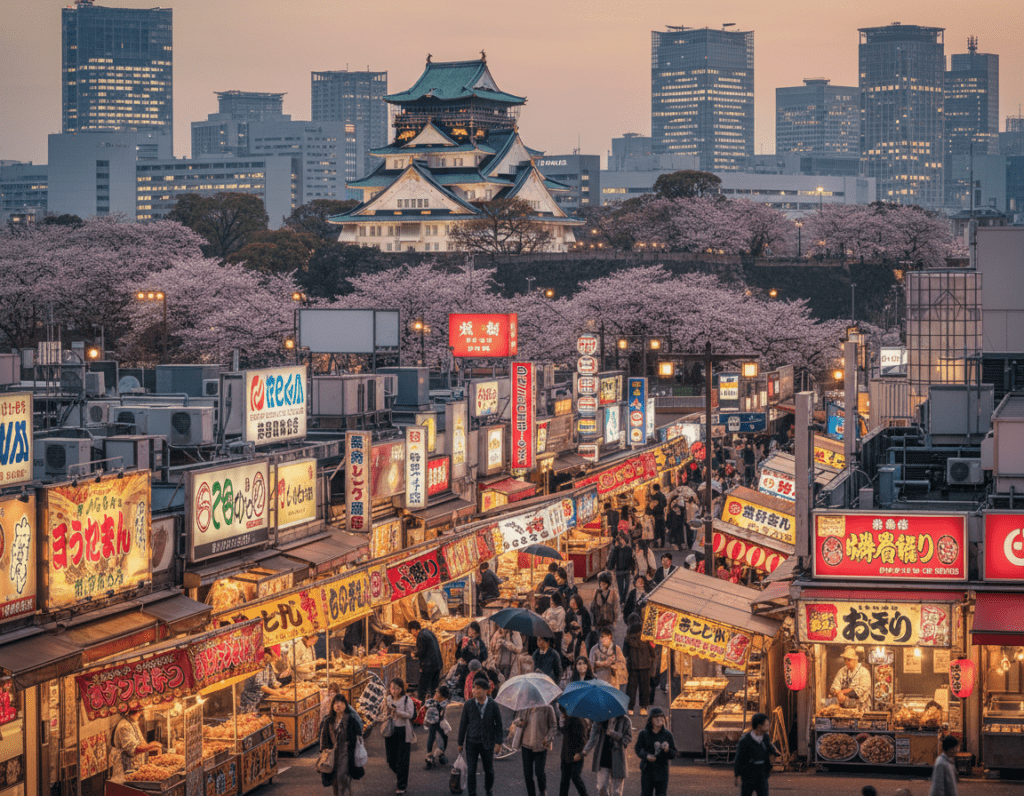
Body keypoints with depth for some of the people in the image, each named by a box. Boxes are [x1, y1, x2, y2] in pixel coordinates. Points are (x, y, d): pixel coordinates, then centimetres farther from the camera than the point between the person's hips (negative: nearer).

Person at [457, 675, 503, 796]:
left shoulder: (493, 705, -5)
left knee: (489, 769, 14)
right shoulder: (469, 705, -5)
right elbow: (463, 725, 0)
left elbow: (498, 724, 1)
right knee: (470, 770, -4)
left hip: (487, 743, 1)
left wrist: (498, 742, -3)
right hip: (472, 742, -1)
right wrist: (460, 743, 2)